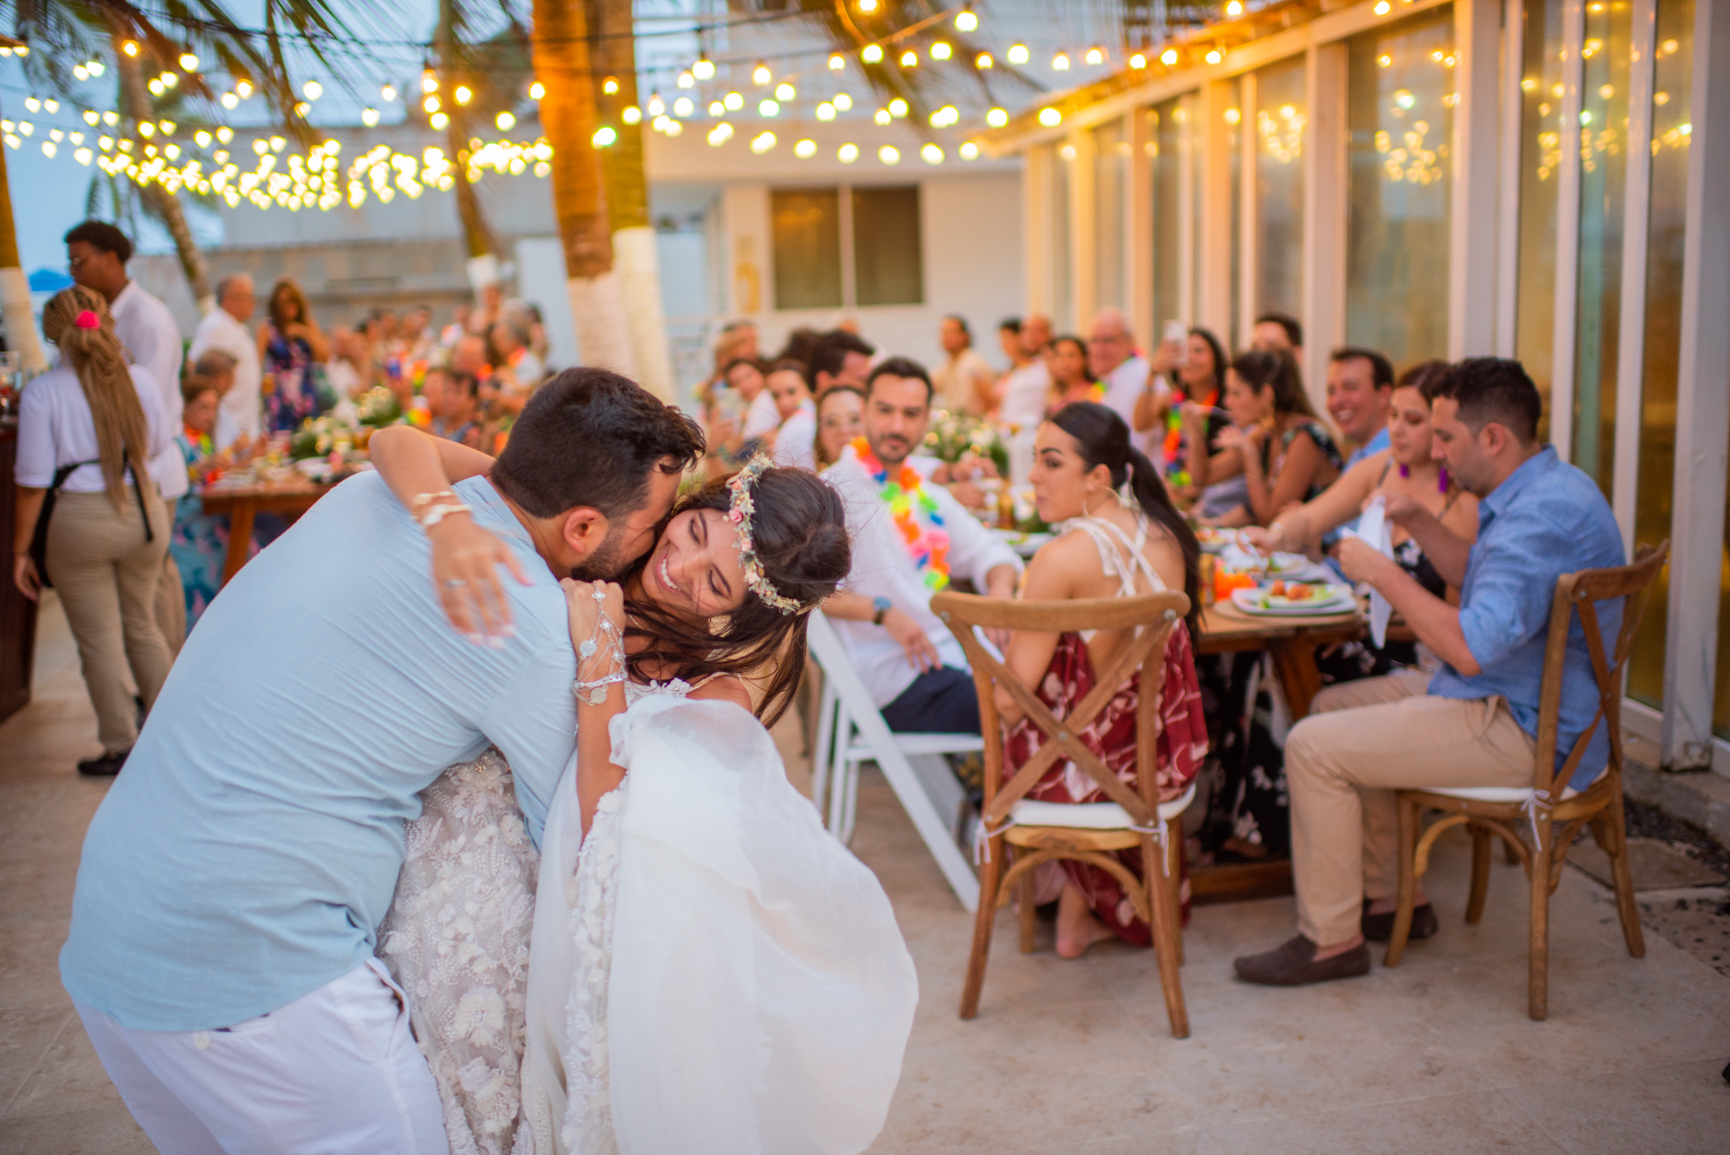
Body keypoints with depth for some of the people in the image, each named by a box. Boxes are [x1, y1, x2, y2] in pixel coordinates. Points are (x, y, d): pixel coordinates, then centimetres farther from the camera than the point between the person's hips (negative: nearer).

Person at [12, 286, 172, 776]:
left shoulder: (41, 392, -10)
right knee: (142, 626, 19)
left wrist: (20, 551, 0)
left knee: (99, 638, 8)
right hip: (144, 510, 3)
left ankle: (121, 748, 14)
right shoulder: (140, 380, -2)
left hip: (81, 518, -3)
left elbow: (33, 480, -8)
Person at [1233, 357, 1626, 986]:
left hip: (1527, 731, -11)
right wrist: (1418, 521, 12)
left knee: (1313, 747, -16)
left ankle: (1331, 939, -2)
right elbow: (1486, 581, 26)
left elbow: (1471, 646, -32)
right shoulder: (1542, 489, 9)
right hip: (1506, 693, 11)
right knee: (1333, 706, 17)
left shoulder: (1544, 516, -26)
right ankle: (1394, 898, 22)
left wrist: (1384, 573, -21)